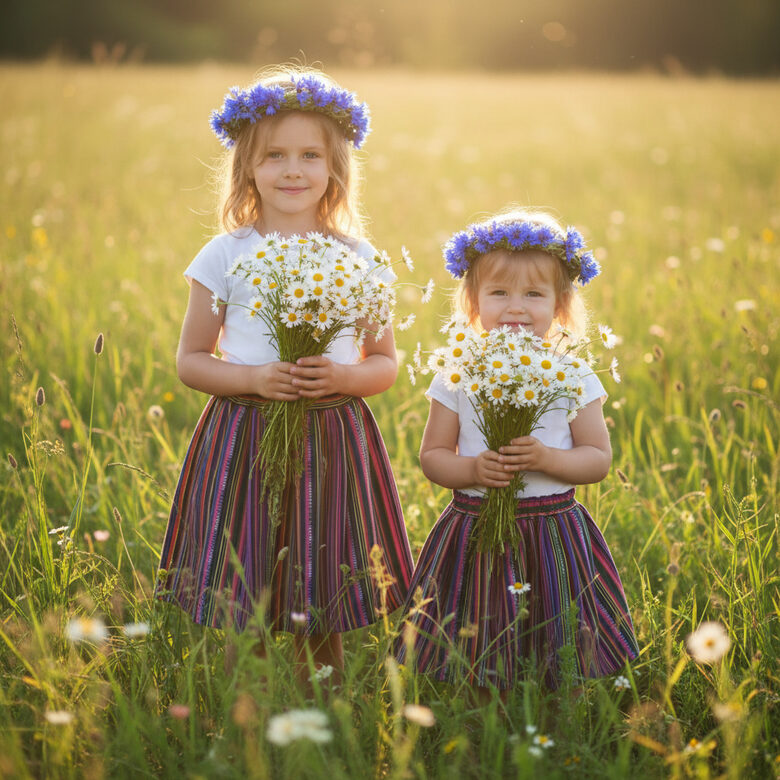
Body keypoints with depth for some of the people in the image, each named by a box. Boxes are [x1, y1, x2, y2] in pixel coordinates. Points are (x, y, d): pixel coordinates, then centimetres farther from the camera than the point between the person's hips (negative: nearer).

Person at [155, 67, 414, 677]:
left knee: (323, 622, 7)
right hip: (244, 441, -1)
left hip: (333, 440, 1)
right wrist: (255, 379, -14)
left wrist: (343, 377, -13)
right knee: (240, 613, 1)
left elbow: (385, 363, 9)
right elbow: (191, 361, 4)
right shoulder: (227, 256, 0)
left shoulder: (358, 259, 3)